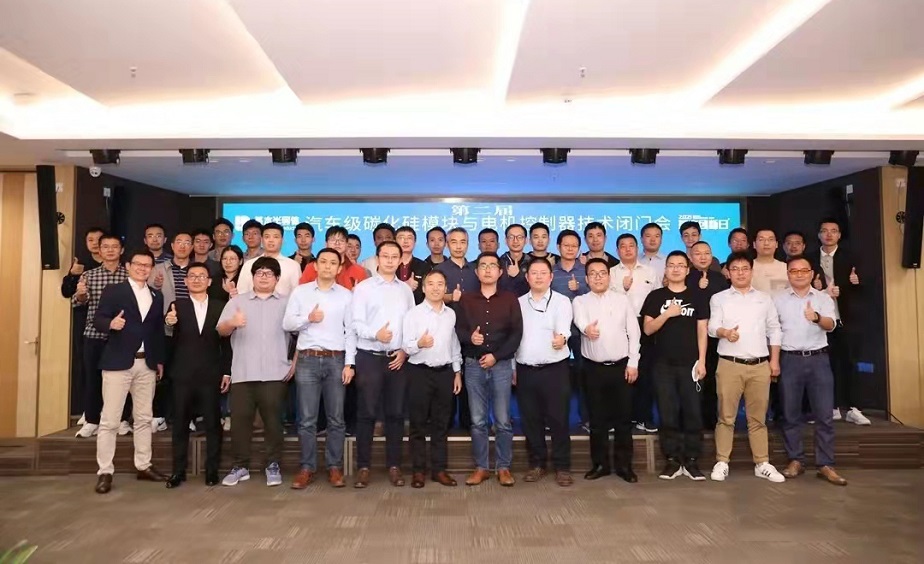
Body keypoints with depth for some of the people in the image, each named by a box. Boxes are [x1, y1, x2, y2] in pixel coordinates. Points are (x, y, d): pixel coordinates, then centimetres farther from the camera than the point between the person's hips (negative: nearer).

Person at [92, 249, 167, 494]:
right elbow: (97, 319, -8)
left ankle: (144, 466, 19)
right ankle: (105, 471, 6)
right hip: (118, 363, -4)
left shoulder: (157, 296, 13)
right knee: (109, 419, -1)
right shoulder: (113, 291, 1)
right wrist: (111, 323, -30)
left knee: (144, 418, 10)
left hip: (147, 364, 5)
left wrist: (160, 360, 11)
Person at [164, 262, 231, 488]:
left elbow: (226, 341, 3)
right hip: (183, 374, 0)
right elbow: (169, 328, -14)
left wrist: (227, 372, -1)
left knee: (213, 423, 5)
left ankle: (212, 470, 16)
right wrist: (169, 322, -37)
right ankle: (178, 471, 18)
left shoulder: (220, 306, 4)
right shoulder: (177, 305, 4)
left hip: (211, 375, 0)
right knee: (180, 423, 8)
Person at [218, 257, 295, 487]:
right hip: (242, 373, 1)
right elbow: (221, 330, 1)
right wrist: (232, 323, -21)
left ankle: (273, 465, 14)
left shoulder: (287, 303, 10)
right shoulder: (237, 301, 11)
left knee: (273, 420, 2)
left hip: (274, 373, -1)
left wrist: (295, 362, -2)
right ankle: (240, 466, 17)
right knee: (239, 419, 4)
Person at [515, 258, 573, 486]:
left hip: (555, 368, -3)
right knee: (530, 419, 9)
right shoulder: (519, 303, 11)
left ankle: (562, 467, 13)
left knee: (558, 418, 0)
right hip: (525, 370, 3)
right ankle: (537, 464, 23)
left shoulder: (562, 301, 0)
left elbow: (564, 328, -18)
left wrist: (561, 338, -41)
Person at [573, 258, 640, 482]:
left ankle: (624, 464, 18)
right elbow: (580, 321, -20)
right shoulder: (580, 301, 2)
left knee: (623, 417, 6)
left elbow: (634, 333, 4)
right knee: (598, 418, 7)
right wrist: (586, 328, -44)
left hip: (621, 366, 0)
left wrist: (633, 363, -3)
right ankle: (600, 464, 19)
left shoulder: (622, 300, 5)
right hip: (594, 368, 0)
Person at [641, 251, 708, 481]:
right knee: (667, 413, 3)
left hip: (690, 363, 0)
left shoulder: (697, 297, 6)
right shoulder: (655, 296, 5)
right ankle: (672, 460, 12)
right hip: (663, 364, 0)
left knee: (693, 412, 1)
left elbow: (702, 331, 4)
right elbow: (648, 329, 0)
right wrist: (667, 314, -14)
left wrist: (702, 361, -3)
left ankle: (691, 461, 10)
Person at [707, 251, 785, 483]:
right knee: (726, 416, 1)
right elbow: (712, 326, -5)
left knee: (758, 417, 9)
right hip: (730, 364, -2)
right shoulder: (719, 298, 6)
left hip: (760, 365, 2)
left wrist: (775, 360, 6)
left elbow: (774, 330, 13)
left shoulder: (764, 298, 13)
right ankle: (722, 462, 8)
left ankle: (762, 463, 17)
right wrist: (725, 332, -28)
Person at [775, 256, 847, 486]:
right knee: (790, 414, 5)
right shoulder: (778, 299, 5)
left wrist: (816, 317, -36)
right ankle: (796, 460, 17)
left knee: (825, 415, 1)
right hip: (790, 360, 0)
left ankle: (825, 465, 10)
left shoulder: (824, 298, 4)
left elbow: (830, 325, -13)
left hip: (819, 359, 0)